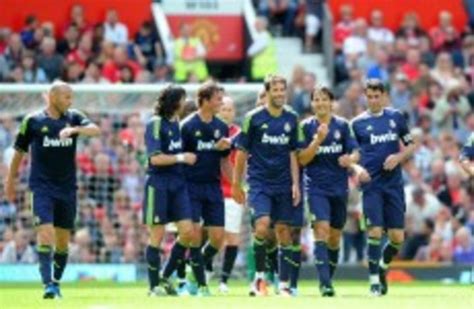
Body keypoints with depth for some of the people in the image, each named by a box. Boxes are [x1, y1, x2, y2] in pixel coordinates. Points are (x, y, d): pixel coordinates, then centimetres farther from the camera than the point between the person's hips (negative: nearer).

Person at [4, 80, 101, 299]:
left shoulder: (73, 117, 4)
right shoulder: (33, 121, -1)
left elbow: (95, 130, -13)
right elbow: (19, 152, 9)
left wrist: (74, 129, -31)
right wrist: (10, 180, 13)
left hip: (67, 188, 3)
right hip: (42, 187, -3)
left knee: (63, 240, 7)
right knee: (46, 234, -16)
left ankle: (56, 282, 22)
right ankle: (47, 284, -19)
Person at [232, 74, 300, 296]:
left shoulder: (291, 119, 6)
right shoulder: (253, 118, -3)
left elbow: (293, 153, 10)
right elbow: (242, 152, 1)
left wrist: (296, 183, 3)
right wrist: (236, 184, 1)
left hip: (283, 184, 3)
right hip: (259, 182, -3)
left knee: (283, 231, 1)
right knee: (262, 225, -20)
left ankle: (283, 284, 6)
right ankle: (259, 276, -4)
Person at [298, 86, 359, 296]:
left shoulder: (342, 125, 4)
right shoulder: (307, 126, -1)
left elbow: (355, 152, 1)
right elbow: (302, 159, -5)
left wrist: (351, 159, -23)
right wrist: (318, 140, -19)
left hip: (339, 188, 3)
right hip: (317, 187, -3)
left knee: (334, 237, 9)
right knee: (321, 229, -18)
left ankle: (328, 279, 24)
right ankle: (325, 282, -23)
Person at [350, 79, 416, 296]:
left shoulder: (396, 117, 8)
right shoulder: (358, 123, 3)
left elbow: (411, 145, 14)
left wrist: (398, 157, -6)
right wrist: (357, 169, -14)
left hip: (394, 183, 2)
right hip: (371, 185, -2)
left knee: (397, 237, 0)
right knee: (375, 232, -12)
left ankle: (382, 268, 27)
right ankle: (374, 280, 0)